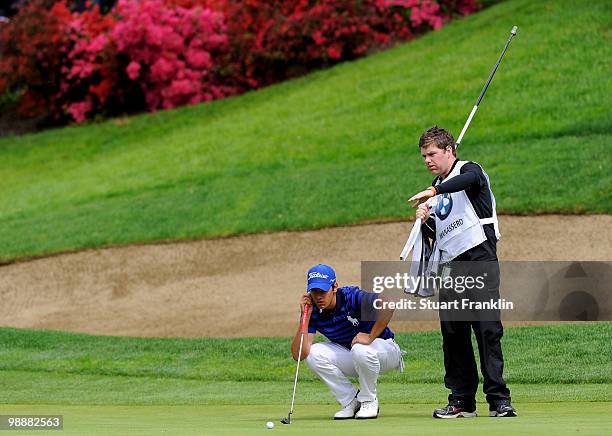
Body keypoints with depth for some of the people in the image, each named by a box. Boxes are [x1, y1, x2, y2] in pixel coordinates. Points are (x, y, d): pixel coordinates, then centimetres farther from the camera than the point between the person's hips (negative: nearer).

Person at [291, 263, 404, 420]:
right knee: (314, 353, -18)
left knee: (361, 350, -38)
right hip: (350, 358, 5)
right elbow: (299, 354, -19)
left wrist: (370, 336, -35)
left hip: (386, 350, -5)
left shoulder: (352, 297, -24)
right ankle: (351, 401, -4)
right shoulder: (314, 312, -10)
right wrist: (305, 316, -24)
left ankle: (369, 401, -10)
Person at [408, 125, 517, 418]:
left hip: (479, 255, -7)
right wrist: (425, 220, 2)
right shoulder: (437, 189, 24)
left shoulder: (469, 169, 2)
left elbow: (470, 180, -25)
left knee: (488, 328, -13)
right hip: (450, 264, 7)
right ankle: (462, 400, 8)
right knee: (452, 331, 3)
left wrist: (434, 191, -38)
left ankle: (498, 399, -16)